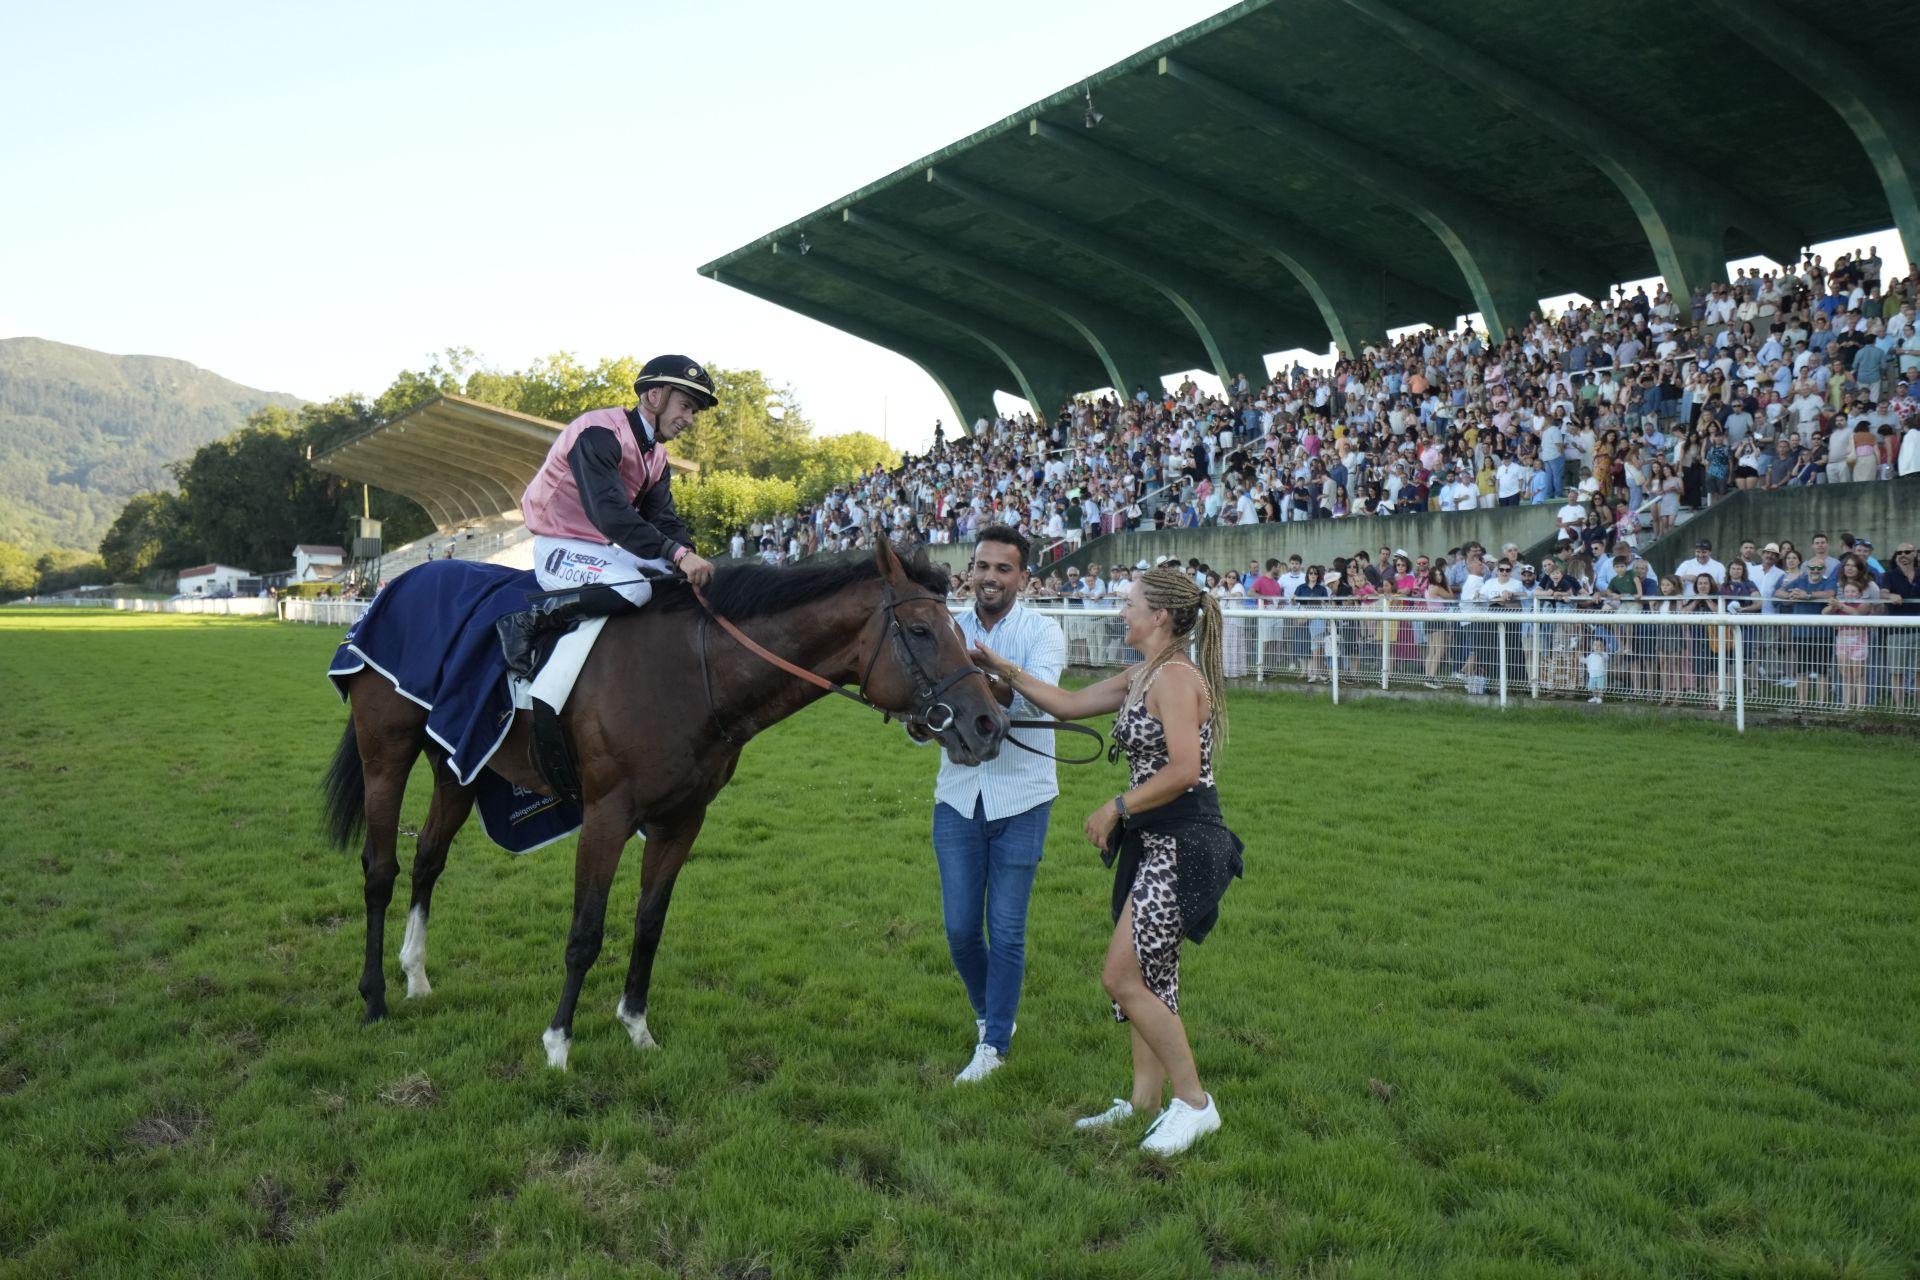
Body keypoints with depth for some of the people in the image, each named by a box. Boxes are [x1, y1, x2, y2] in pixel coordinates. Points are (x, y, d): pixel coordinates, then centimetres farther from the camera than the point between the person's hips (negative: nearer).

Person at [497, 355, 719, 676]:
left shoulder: (657, 455, 11)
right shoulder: (600, 433, -19)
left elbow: (664, 520, 5)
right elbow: (610, 513, -31)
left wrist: (693, 560, -15)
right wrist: (678, 553, -37)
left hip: (603, 549, 10)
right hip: (560, 548, -10)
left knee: (678, 577, 2)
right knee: (634, 590, -33)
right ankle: (528, 622, -20)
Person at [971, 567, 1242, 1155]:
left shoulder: (1176, 676, -16)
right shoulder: (1140, 677, 13)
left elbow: (1183, 769, -25)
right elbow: (1069, 704, 20)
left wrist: (1114, 808, -15)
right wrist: (1000, 667, 16)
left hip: (1182, 842, -10)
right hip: (1152, 842, 10)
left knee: (1122, 976, -8)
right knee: (1149, 976, 15)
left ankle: (1194, 1102, 5)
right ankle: (1144, 1100, 26)